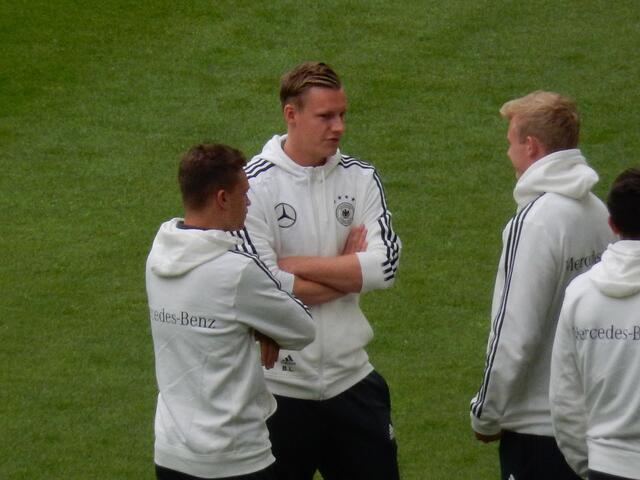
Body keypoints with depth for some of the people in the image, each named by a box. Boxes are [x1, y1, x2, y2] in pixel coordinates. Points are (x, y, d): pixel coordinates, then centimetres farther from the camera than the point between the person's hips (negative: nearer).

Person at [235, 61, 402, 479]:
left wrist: (297, 264, -14)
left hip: (352, 379, 4)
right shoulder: (254, 185, -11)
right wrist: (348, 271, -7)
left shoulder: (360, 178, 4)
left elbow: (385, 266, -9)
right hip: (280, 386, -4)